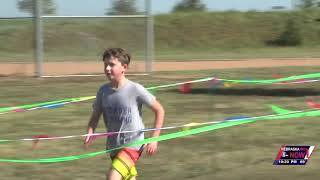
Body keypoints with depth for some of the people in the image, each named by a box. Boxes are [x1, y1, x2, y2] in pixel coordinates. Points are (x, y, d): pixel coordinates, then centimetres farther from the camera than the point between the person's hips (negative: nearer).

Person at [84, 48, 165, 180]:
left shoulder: (135, 89, -15)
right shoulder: (103, 91, -2)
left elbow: (159, 110, -5)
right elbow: (95, 116, 10)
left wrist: (154, 139, -9)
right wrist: (90, 134, -10)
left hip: (132, 144, -6)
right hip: (113, 146, 6)